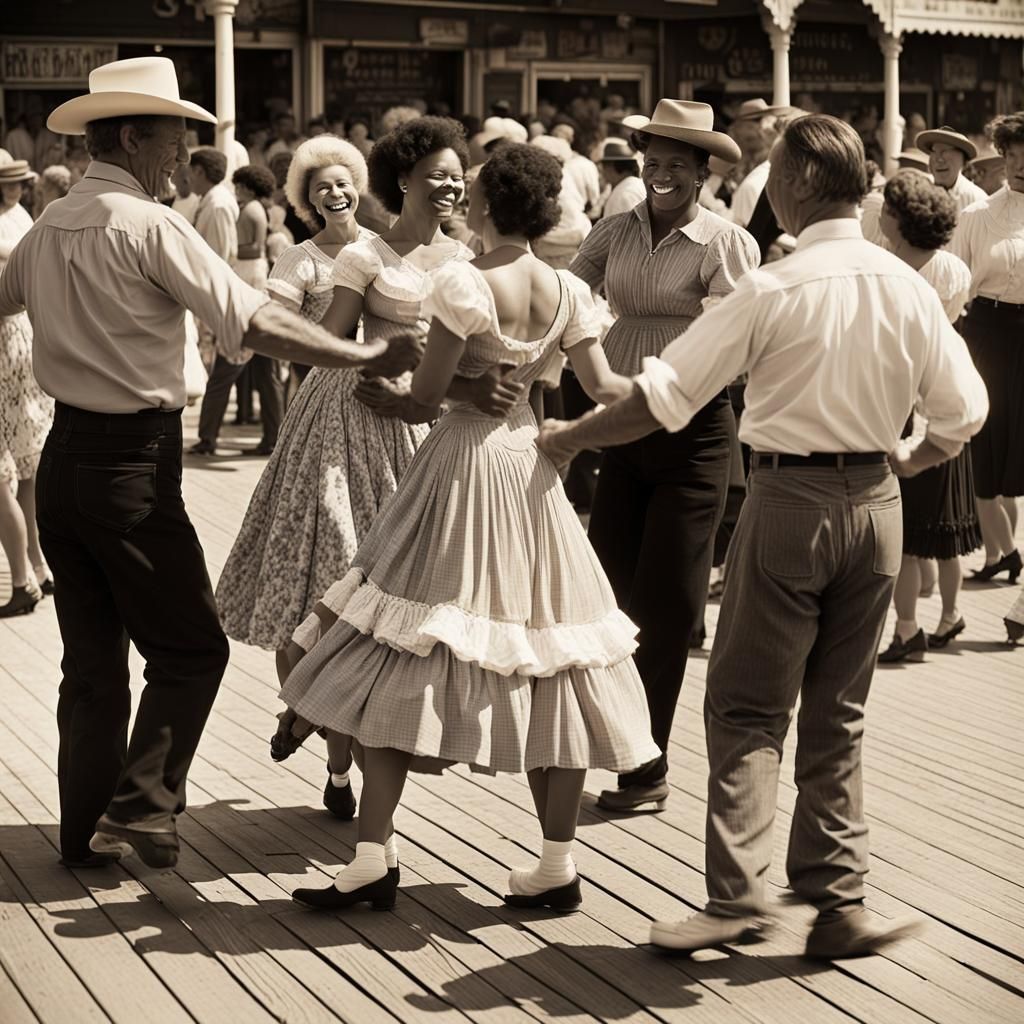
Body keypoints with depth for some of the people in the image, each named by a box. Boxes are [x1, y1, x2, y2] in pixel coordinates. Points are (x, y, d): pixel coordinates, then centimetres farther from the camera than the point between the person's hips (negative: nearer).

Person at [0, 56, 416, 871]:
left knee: (92, 657, 14)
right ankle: (141, 806, -4)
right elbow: (256, 323, -19)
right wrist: (368, 357, -16)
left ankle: (87, 832, 20)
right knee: (189, 648, 4)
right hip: (133, 462, -8)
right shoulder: (149, 226, -13)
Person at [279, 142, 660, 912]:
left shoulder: (467, 283, -13)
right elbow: (605, 389, 5)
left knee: (396, 665, 1)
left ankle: (375, 856, 1)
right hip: (533, 471, 5)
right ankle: (558, 864, 13)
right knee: (546, 668, 9)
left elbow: (427, 391, -14)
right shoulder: (568, 292, 2)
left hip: (462, 468, -5)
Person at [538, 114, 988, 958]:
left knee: (749, 709, 4)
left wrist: (570, 438, 1)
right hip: (875, 503, 5)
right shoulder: (907, 287, 0)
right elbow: (964, 412, 3)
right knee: (838, 713, 13)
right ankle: (838, 903, 14)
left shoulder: (773, 288, -12)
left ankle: (737, 894, -5)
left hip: (790, 499, -4)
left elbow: (666, 396, -11)